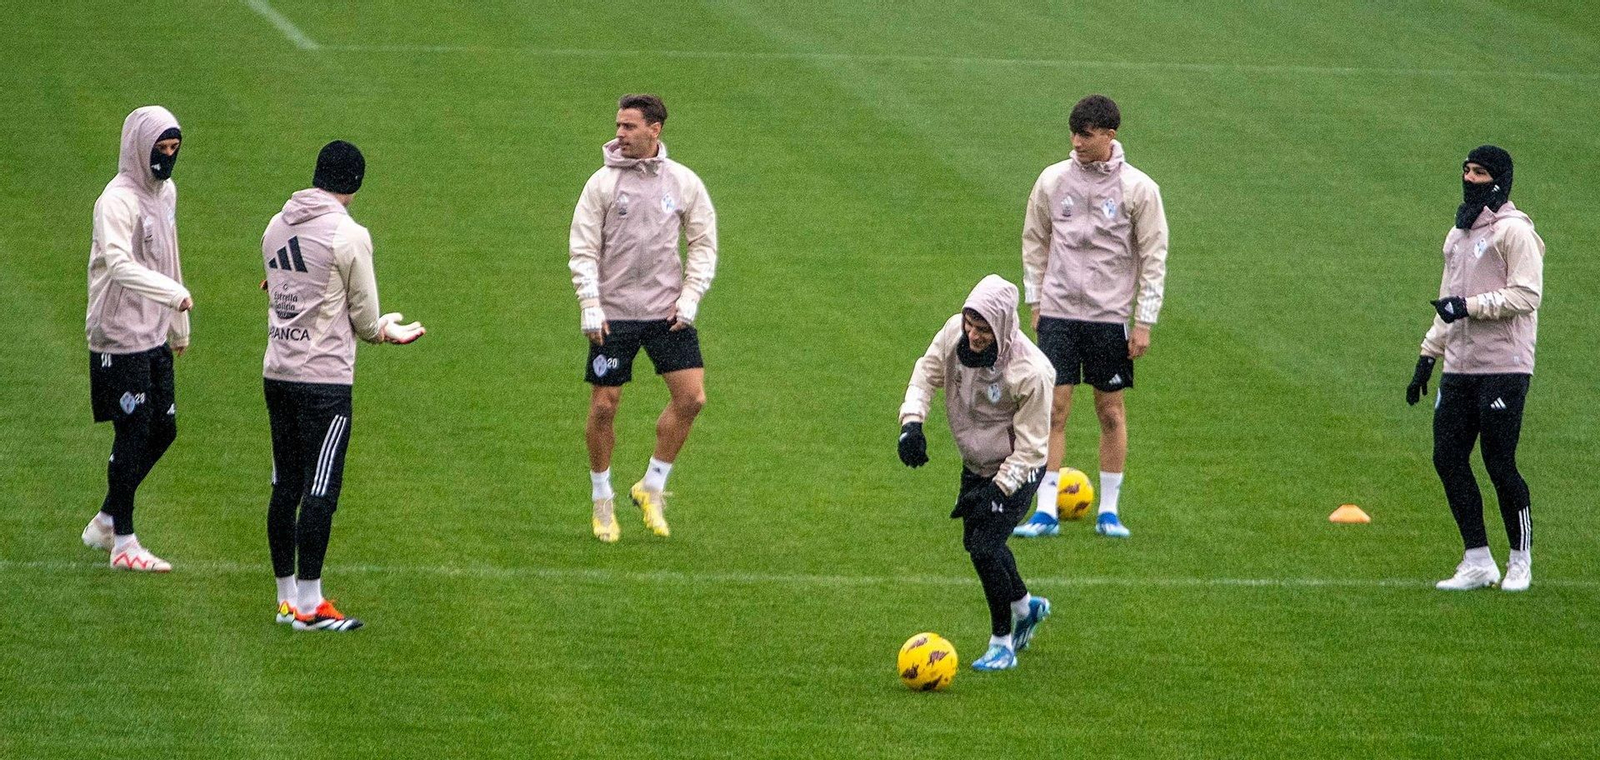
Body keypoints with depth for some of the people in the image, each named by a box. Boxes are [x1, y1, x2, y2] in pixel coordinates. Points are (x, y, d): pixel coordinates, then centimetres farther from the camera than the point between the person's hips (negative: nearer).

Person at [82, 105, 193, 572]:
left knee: (163, 429, 13)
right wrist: (174, 292, -46)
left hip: (154, 337, 9)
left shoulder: (165, 192, 10)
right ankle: (123, 544, 6)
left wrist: (178, 325, 24)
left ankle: (106, 522, 27)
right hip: (120, 338, -9)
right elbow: (119, 264, -34)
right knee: (132, 435, -4)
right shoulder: (118, 201, -19)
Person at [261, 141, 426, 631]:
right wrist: (387, 331, 18)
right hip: (325, 378, -7)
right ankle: (309, 605, -1)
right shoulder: (349, 235, -11)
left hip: (277, 372, 7)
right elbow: (365, 320, -7)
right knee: (320, 491, -2)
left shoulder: (277, 226, 8)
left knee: (286, 487, 13)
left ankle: (287, 596, 19)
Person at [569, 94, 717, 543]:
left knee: (691, 398, -8)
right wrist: (590, 307, -10)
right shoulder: (603, 183, -2)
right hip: (613, 313, -2)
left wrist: (688, 300, -3)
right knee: (604, 406, -2)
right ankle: (602, 502, 15)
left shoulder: (683, 183, 3)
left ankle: (652, 488, 9)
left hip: (667, 312, 2)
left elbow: (704, 246, 8)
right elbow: (583, 250, -1)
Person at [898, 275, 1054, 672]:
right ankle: (1026, 607, 47)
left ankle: (1002, 644, 5)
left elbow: (1030, 446, -24)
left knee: (986, 547, -14)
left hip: (1016, 470, -7)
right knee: (975, 542, 19)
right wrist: (912, 422, -16)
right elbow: (927, 373, 0)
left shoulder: (1031, 371, -33)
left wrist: (998, 491, -27)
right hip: (975, 463, 7)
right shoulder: (954, 333, -18)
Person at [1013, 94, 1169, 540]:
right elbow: (1035, 243, 14)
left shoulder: (1138, 189, -4)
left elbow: (1154, 258, -1)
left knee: (1111, 411, 4)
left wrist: (1144, 322, -4)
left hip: (1110, 315, -1)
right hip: (1058, 313, 1)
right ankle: (1046, 512, -3)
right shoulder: (1053, 181, 3)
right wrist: (1035, 301, 9)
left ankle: (1109, 511, 14)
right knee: (1054, 408, -4)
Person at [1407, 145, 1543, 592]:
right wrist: (1427, 357, 21)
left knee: (1499, 464, -6)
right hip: (1459, 368, 8)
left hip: (1503, 368, -8)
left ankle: (1520, 561, 7)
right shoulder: (1457, 235, 20)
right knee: (1448, 459, 3)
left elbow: (1526, 295, -16)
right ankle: (1477, 561, 10)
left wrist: (1470, 306, -18)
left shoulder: (1514, 231, -7)